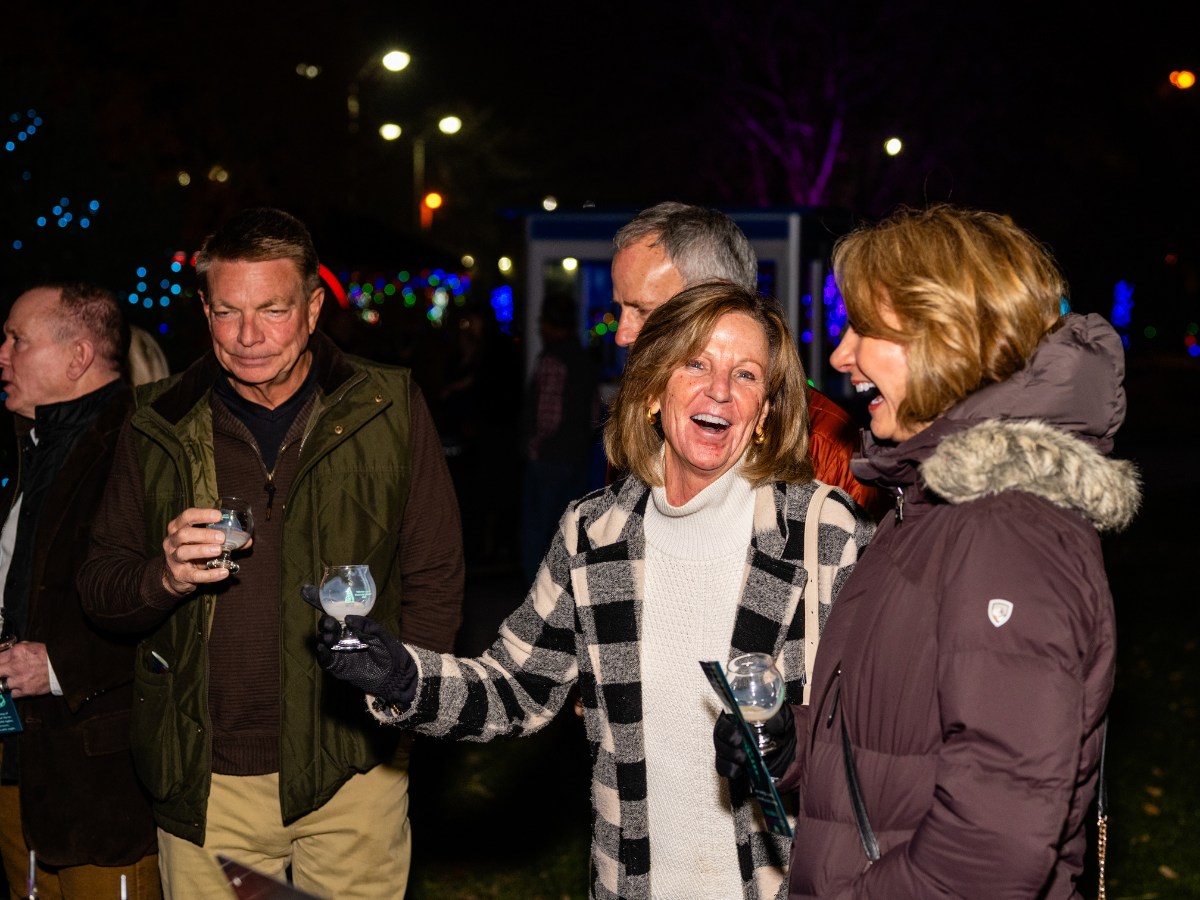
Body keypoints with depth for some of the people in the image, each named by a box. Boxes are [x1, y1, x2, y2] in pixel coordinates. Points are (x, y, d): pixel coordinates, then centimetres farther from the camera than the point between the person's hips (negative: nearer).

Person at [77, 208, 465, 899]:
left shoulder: (390, 410, 0)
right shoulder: (160, 428, 4)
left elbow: (435, 577, 4)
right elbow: (99, 589, 8)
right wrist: (165, 576, -13)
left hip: (352, 771, -1)